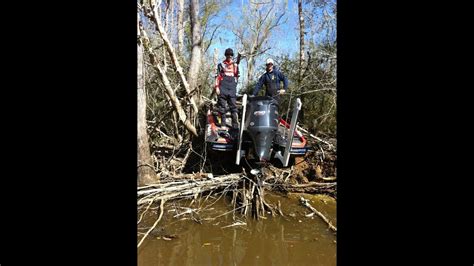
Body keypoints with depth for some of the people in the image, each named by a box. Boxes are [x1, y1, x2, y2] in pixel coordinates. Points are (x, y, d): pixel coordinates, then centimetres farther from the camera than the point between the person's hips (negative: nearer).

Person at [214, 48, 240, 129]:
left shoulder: (235, 65, 18)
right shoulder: (221, 65, 12)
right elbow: (218, 76, 7)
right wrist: (217, 87, -4)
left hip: (232, 89, 1)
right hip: (222, 89, -1)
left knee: (233, 107, -4)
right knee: (222, 107, -1)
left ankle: (235, 125, -5)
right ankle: (223, 125, 4)